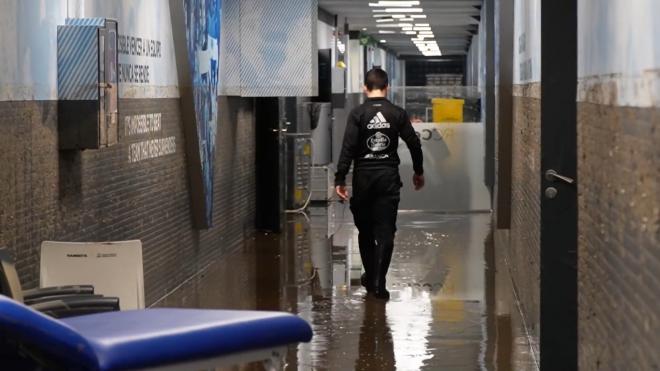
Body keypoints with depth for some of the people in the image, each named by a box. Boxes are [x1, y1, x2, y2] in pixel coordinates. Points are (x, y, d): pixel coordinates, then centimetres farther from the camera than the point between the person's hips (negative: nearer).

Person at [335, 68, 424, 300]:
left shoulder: (357, 114, -6)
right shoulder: (398, 114, 0)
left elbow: (348, 148, -12)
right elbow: (414, 144, 4)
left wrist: (340, 180, -11)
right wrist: (418, 172, 19)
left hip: (363, 176, 0)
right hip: (389, 177, 1)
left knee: (365, 229, 15)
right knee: (385, 231, 0)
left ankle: (370, 276, 26)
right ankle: (378, 283, -9)